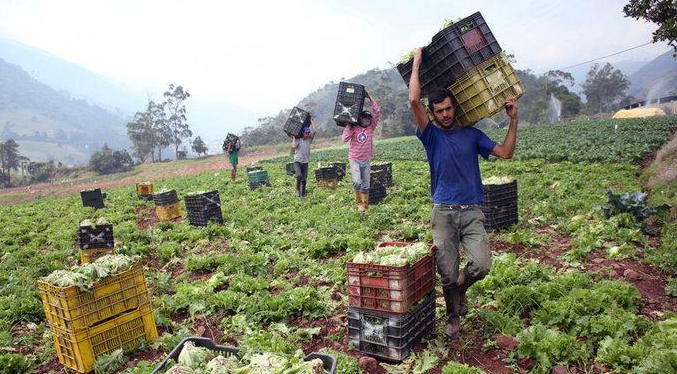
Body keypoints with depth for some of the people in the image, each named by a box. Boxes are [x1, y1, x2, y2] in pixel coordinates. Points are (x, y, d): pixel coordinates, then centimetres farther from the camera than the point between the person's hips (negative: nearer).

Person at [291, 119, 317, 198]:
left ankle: (303, 194, 17)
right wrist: (293, 138, -9)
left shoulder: (309, 140, 6)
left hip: (305, 162, 3)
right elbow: (293, 147, -19)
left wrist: (312, 121, 3)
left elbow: (314, 131, -5)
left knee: (304, 179, 5)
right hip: (297, 162, -3)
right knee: (299, 176, -24)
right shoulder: (298, 140, -1)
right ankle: (298, 189, 0)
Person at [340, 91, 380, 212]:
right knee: (357, 182, -20)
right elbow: (345, 139, -14)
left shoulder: (371, 128, 4)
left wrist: (370, 98, -5)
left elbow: (377, 112, -2)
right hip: (354, 160, -3)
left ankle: (365, 204, 22)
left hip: (366, 161, 3)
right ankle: (359, 200, 3)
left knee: (365, 185, 8)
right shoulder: (353, 128, -2)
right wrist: (348, 126, -12)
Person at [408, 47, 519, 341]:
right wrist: (417, 62, 0)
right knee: (448, 274, 0)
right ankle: (453, 317, 25)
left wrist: (514, 120, 5)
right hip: (443, 212, -1)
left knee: (481, 265, -14)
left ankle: (461, 289, 20)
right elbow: (414, 101, -9)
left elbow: (505, 152, 9)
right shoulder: (431, 135, 3)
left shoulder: (472, 135, 12)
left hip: (472, 211, 2)